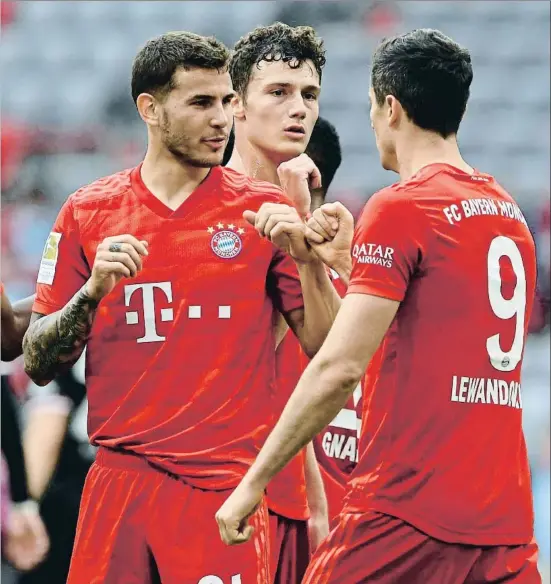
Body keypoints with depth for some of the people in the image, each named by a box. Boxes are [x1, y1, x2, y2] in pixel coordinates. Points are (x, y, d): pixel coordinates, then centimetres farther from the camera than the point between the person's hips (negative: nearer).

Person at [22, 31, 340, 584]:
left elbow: (329, 350, 2)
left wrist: (308, 261, -13)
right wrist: (93, 292, -10)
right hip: (119, 482, 1)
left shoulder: (263, 209, 3)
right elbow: (38, 366, 6)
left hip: (227, 489, -1)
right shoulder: (87, 211, 6)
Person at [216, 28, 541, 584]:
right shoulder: (510, 212, 14)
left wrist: (253, 481, -8)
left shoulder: (399, 208, -8)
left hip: (406, 513, -7)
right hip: (506, 518, 7)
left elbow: (339, 369, -14)